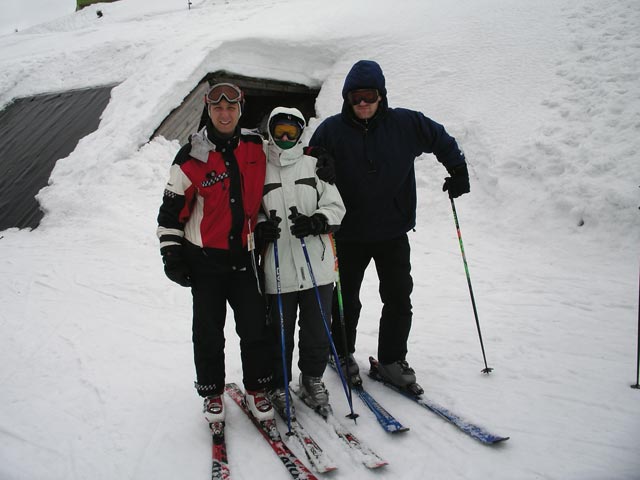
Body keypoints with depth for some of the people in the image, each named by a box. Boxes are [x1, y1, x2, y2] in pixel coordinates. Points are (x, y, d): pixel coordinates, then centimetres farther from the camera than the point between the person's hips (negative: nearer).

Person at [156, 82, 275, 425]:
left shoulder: (256, 148, 3)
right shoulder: (192, 157, -7)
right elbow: (171, 210, -3)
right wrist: (171, 254, -7)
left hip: (244, 257, 2)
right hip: (205, 259, -2)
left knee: (256, 327, 2)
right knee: (209, 330, 7)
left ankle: (257, 390, 20)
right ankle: (212, 393, 24)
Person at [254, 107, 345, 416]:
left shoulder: (314, 166, 9)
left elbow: (335, 206, 5)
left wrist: (315, 222, -15)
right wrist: (259, 231, -13)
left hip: (317, 267, 2)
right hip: (277, 272, -1)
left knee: (317, 331, 10)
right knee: (279, 333, 6)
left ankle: (312, 380, 31)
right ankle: (278, 386, 26)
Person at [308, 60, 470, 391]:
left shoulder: (405, 124, -3)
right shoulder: (331, 130, -7)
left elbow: (441, 139, 13)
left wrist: (458, 171, 10)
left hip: (393, 231, 1)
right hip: (348, 233, -1)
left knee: (399, 299, 4)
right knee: (346, 300, 11)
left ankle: (391, 361, 20)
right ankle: (343, 354, 32)